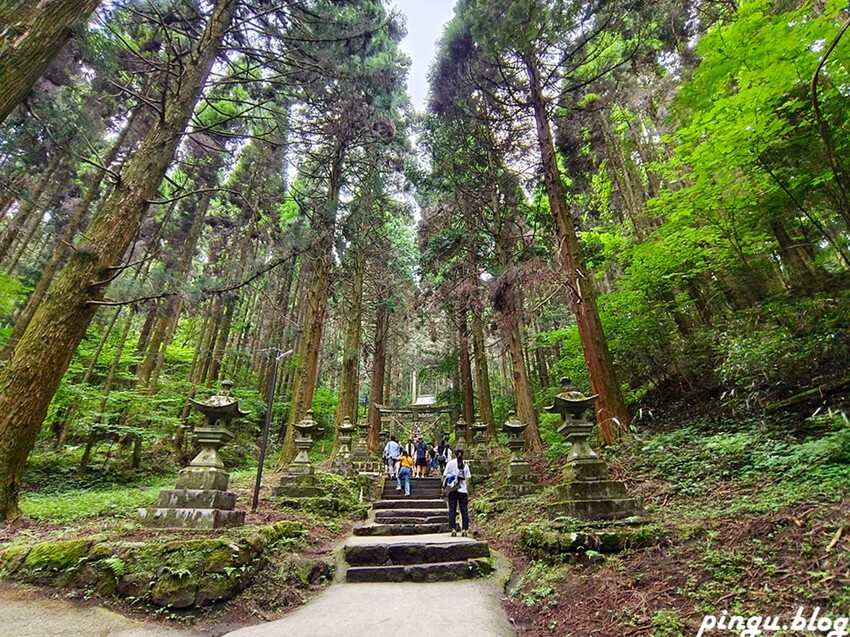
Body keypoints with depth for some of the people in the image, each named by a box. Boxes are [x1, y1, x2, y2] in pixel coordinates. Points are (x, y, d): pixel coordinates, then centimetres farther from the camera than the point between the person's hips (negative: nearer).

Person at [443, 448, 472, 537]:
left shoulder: (450, 463, 0)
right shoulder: (465, 465, 3)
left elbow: (445, 475, -2)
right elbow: (467, 479, 2)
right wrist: (467, 490, 10)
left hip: (452, 490, -1)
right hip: (463, 490, 1)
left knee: (452, 510, 6)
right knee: (464, 510, 10)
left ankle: (453, 529, 3)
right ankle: (464, 530, 10)